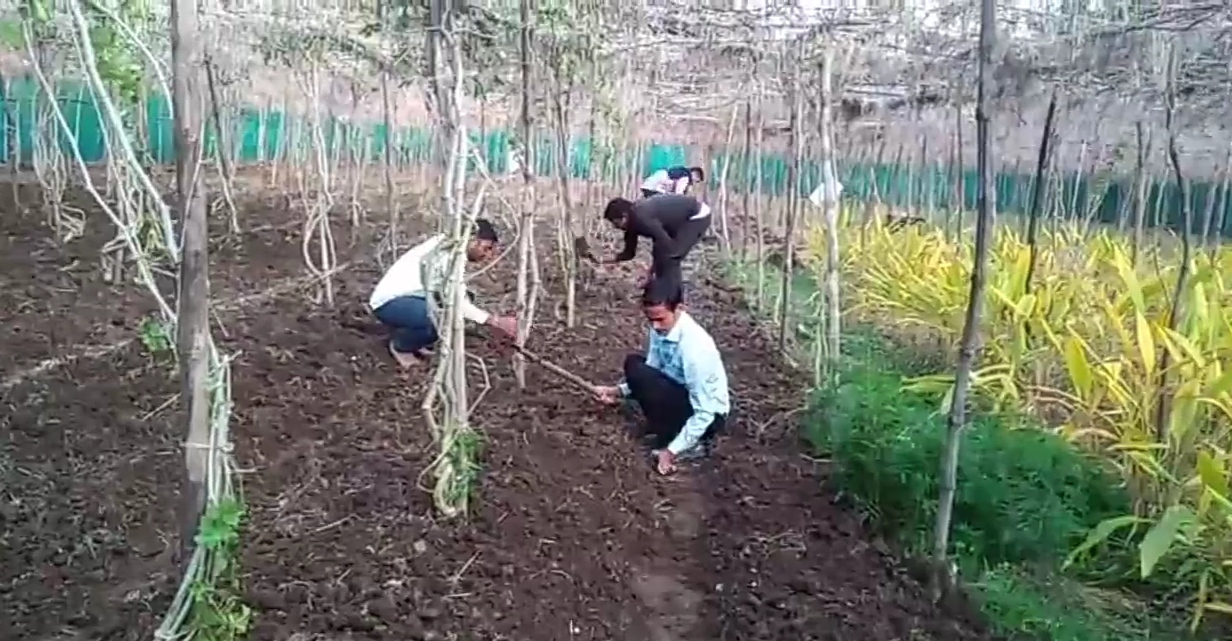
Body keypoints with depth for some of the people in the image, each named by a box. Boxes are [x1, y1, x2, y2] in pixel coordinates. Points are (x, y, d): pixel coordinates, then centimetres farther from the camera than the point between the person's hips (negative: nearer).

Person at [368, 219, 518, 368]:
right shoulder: (448, 254, -24)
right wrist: (495, 321, -29)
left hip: (407, 300, 9)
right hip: (388, 303, -9)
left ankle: (415, 342, 11)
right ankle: (401, 345, -2)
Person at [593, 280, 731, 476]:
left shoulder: (694, 346, -32)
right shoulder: (660, 329, -9)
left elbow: (705, 413, -28)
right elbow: (651, 373, 8)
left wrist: (671, 451, -25)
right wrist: (619, 391, -7)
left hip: (708, 415, -8)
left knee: (639, 373, -23)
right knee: (633, 363, 5)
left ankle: (692, 443, -11)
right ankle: (666, 426, 4)